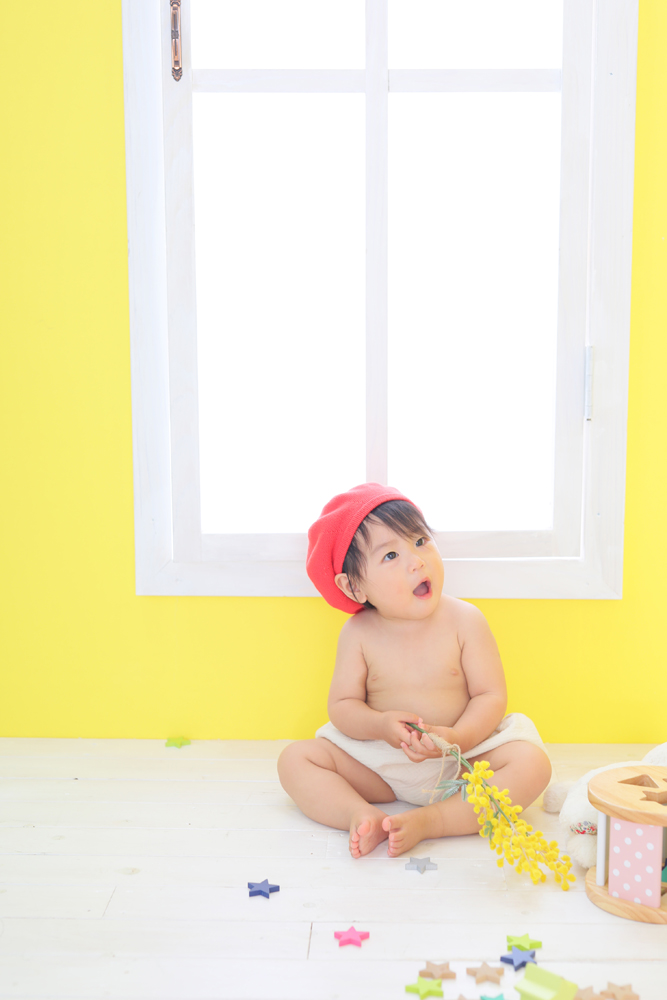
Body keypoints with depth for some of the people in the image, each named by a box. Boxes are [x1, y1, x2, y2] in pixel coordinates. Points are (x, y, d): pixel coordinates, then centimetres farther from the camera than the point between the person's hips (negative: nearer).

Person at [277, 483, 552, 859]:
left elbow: (491, 696, -11)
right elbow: (342, 705, -4)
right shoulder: (358, 633, -6)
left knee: (532, 764, -27)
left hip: (465, 755, -1)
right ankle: (363, 815, -30)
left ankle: (428, 821, -31)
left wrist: (456, 737, -30)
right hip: (380, 764, 1)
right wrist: (380, 725, -25)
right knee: (295, 758, -12)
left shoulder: (465, 620, -10)